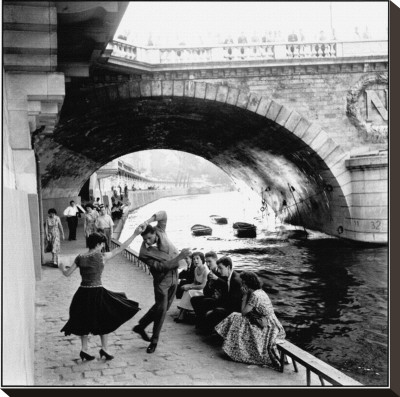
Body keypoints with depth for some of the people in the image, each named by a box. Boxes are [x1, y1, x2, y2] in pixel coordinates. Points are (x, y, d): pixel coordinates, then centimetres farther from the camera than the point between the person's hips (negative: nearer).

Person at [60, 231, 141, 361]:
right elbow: (120, 248, -5)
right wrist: (134, 235, 1)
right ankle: (104, 348, 13)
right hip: (97, 293, -4)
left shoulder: (80, 258, -1)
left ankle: (84, 349, 22)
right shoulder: (102, 257, -10)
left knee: (85, 321, 19)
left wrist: (62, 267, 25)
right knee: (104, 320, 15)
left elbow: (67, 273, 2)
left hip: (83, 294, 4)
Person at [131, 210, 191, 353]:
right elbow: (161, 266, -26)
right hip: (162, 279, -5)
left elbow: (163, 214, -21)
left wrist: (147, 222, -34)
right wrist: (179, 257, -33)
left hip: (174, 276, 5)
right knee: (161, 308, -6)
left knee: (164, 307, 14)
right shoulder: (144, 252, -23)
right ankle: (154, 341, 9)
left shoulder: (160, 232, -11)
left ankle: (140, 326, 30)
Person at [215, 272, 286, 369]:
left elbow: (243, 312, -14)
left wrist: (245, 295, -10)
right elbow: (247, 311, 10)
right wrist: (246, 295, -4)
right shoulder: (260, 292, 8)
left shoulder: (255, 295, -21)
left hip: (267, 329, -9)